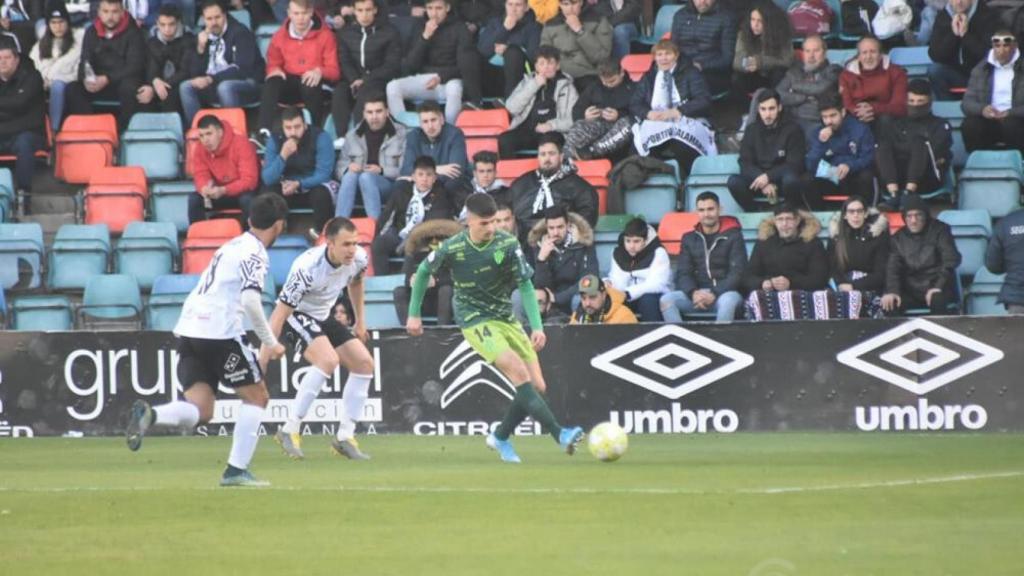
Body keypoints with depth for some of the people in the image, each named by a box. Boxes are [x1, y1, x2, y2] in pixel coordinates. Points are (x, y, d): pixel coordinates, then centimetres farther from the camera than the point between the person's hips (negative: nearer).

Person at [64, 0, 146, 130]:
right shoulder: (91, 32, 7)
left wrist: (107, 79, -28)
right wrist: (86, 79, -21)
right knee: (72, 89, -22)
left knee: (130, 88, -39)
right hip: (99, 82, 4)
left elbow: (134, 66, -14)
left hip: (125, 82, -4)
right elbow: (85, 62, 4)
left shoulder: (133, 33, -7)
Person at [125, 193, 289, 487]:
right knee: (256, 396, 8)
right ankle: (236, 470, 2)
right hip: (220, 332, -8)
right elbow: (250, 300, -20)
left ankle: (149, 415, -24)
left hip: (189, 331, 8)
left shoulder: (233, 245, 22)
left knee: (200, 411, 3)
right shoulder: (255, 253, -6)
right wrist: (270, 343, -12)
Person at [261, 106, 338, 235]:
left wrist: (298, 184, -35)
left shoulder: (320, 137, -20)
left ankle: (320, 234, -14)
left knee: (321, 193, -35)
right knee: (269, 194, -27)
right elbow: (267, 179, -19)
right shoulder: (275, 140, -12)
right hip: (288, 187, 2)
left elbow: (323, 174, -22)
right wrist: (283, 156, -34)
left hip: (315, 185, -2)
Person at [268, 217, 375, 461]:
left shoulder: (359, 259, -15)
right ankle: (290, 431, -23)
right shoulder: (307, 268, -35)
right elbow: (279, 314, -33)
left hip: (323, 317, 8)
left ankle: (345, 438, 8)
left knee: (364, 364, 0)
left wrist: (360, 321, 17)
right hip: (295, 315, -8)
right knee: (328, 359, -30)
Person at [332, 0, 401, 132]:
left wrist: (365, 80, -15)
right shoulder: (345, 33, 17)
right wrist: (355, 79, -14)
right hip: (354, 80, 3)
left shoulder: (390, 32, 6)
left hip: (379, 81, -3)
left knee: (365, 92, -37)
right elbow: (344, 62, 8)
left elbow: (392, 65, -3)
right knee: (340, 92, -31)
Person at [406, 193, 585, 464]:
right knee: (520, 373, -25)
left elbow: (525, 285, -10)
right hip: (475, 321, -4)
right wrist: (414, 314, 10)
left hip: (506, 318, 4)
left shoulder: (508, 244, -10)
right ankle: (559, 434, -31)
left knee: (537, 386, 0)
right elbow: (423, 272, 5)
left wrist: (537, 326, -20)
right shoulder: (452, 248, -12)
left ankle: (501, 437, 22)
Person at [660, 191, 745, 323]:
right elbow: (682, 273, 7)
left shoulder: (732, 236, 4)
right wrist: (693, 293, -16)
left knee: (727, 301, -39)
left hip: (725, 293, -3)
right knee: (667, 300, -25)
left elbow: (737, 272, -4)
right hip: (697, 293, 3)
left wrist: (715, 294, -20)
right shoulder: (689, 238, 14)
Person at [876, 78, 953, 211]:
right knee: (882, 150, -23)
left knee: (918, 141, -28)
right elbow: (884, 144, 6)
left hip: (928, 179, -2)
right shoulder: (899, 125, 25)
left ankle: (908, 194, -46)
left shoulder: (941, 126, 19)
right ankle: (894, 194, -44)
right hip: (896, 179, 2)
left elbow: (937, 150, -1)